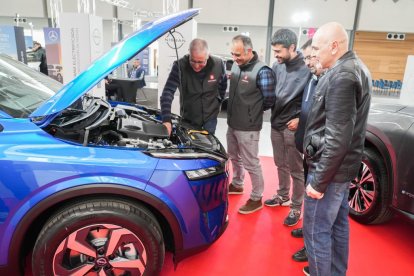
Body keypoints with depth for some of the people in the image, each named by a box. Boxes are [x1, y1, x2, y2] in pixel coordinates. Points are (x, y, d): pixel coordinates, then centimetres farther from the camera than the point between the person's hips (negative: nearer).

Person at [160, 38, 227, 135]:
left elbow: (223, 85, 8)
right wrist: (167, 120, -36)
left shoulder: (218, 64, -13)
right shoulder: (180, 66, -21)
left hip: (210, 119, 1)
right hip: (188, 120, -1)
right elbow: (168, 92, -26)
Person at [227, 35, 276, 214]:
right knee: (234, 157, 23)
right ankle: (237, 185, 45)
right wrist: (239, 109, 8)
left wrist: (252, 112, 0)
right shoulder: (236, 66, 4)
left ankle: (256, 199, 20)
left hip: (248, 127, -8)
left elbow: (269, 100, -14)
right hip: (232, 123, 8)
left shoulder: (262, 71, -19)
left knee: (251, 163, 4)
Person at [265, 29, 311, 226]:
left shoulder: (307, 69, -15)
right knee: (281, 165, 20)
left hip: (293, 127, -6)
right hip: (276, 124, 6)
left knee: (296, 170, 6)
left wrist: (300, 119, -14)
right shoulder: (277, 66, 4)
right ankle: (282, 196, 38)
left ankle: (296, 208, 19)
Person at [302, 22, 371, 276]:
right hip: (343, 166, 10)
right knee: (338, 224, 21)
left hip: (330, 169, -10)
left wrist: (318, 180, -19)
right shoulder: (354, 68, 10)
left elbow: (338, 138, -25)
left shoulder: (341, 76, -22)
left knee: (317, 231, 3)